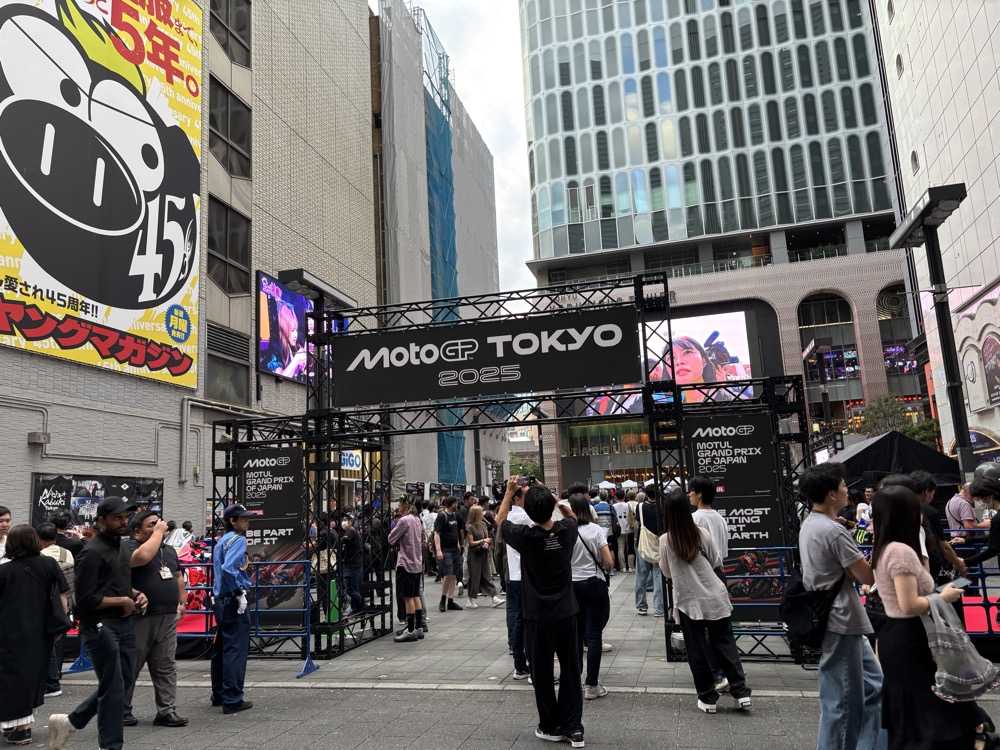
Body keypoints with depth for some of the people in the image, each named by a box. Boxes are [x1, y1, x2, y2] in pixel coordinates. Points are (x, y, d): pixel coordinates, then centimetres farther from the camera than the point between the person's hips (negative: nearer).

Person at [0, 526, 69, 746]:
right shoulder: (49, 564, -3)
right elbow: (62, 596, -2)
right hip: (40, 634, 3)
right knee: (33, 675, 17)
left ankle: (19, 728, 9)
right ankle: (26, 723, 28)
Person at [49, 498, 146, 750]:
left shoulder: (119, 547, 14)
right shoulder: (93, 552, -15)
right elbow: (86, 599, -19)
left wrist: (135, 594, 8)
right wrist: (122, 600, -12)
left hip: (124, 625, 9)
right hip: (100, 627, -9)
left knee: (123, 682, 16)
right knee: (113, 688, -1)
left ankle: (69, 722, 31)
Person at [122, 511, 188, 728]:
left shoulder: (169, 550, 17)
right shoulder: (129, 546, -8)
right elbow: (142, 556, -30)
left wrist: (182, 601, 17)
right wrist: (158, 532, -18)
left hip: (168, 617, 7)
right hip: (140, 618, -6)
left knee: (166, 667, 8)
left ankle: (167, 711, 12)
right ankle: (122, 711, 21)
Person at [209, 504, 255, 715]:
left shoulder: (221, 541, 15)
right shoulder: (238, 540, -14)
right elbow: (228, 568, -27)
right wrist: (240, 593, -20)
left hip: (220, 600, 10)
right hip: (233, 602, -10)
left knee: (221, 648, 17)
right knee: (236, 649, -5)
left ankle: (219, 695, 28)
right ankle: (232, 700, -2)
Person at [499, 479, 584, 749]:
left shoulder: (526, 537, -17)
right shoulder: (566, 531, -9)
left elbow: (501, 521, 3)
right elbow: (571, 514, 17)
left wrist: (510, 492, 10)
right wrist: (547, 496, 14)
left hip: (538, 617, -3)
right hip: (566, 613, 3)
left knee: (542, 673, 11)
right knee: (570, 671, 12)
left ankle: (551, 727, 22)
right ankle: (574, 728, 16)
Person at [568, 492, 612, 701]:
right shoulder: (596, 530, -8)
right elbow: (608, 562, -10)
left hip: (572, 586, 2)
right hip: (595, 584, -1)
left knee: (576, 634, 14)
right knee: (594, 634, 4)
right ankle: (591, 685, 8)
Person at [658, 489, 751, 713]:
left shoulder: (665, 540, -13)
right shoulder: (702, 533, -8)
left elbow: (666, 572, 0)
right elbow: (717, 562, 5)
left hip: (688, 602, -2)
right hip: (715, 598, 2)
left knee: (697, 651, 10)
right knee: (725, 645, 14)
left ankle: (707, 698, 17)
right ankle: (741, 693, 17)